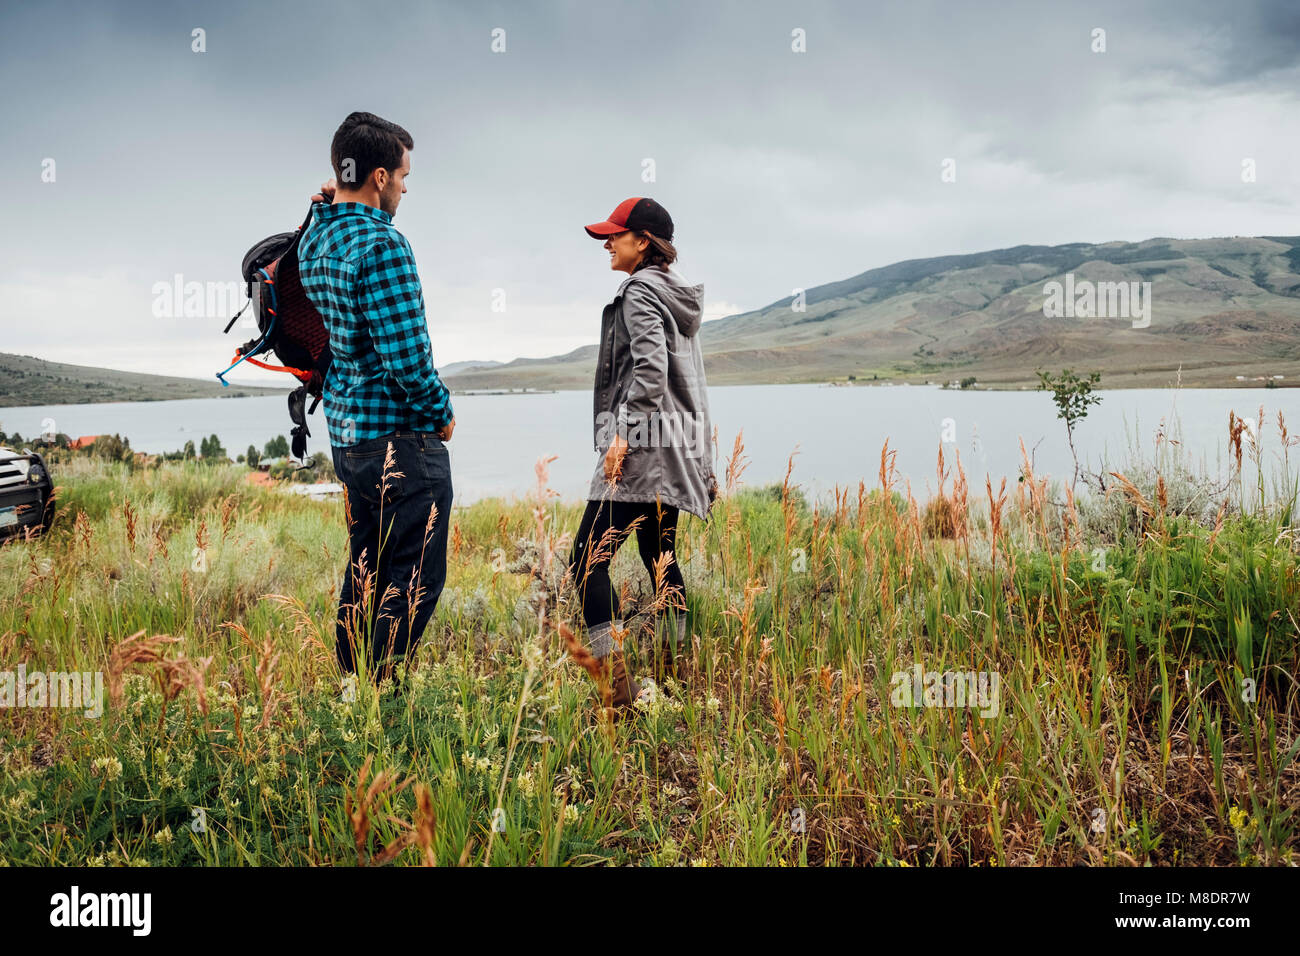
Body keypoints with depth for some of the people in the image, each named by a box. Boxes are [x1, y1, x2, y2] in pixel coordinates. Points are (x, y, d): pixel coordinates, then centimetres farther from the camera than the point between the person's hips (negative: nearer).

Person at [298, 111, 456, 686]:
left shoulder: (314, 239, 8)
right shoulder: (381, 244, -19)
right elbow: (407, 356, -23)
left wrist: (330, 204, 15)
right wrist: (442, 412, -6)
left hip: (345, 434, 10)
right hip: (401, 438, -9)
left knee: (366, 571, 19)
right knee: (415, 580, 0)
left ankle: (349, 683, 28)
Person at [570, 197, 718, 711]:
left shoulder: (640, 291, -7)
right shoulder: (678, 294, 21)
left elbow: (649, 366, -20)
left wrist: (622, 433, -22)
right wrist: (703, 460, 26)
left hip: (642, 445, -10)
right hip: (676, 447, 10)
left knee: (587, 562, -12)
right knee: (661, 560, 15)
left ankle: (618, 685, -19)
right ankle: (672, 676, 20)